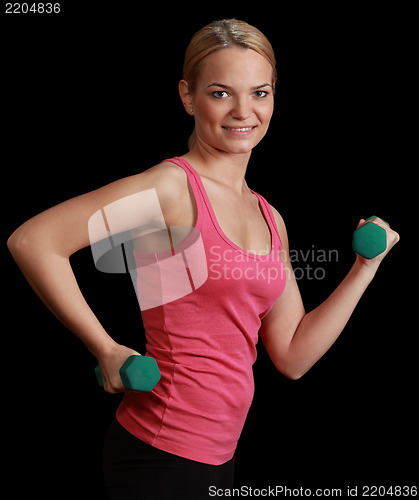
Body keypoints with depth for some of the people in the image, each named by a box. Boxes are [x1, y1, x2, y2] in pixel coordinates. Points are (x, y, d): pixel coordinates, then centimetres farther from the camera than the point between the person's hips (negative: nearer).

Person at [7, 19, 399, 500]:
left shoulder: (270, 219, 9)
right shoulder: (173, 186, -14)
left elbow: (292, 356, 10)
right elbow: (31, 241, -21)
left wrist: (365, 267, 7)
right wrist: (107, 351, -16)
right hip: (161, 458, -8)